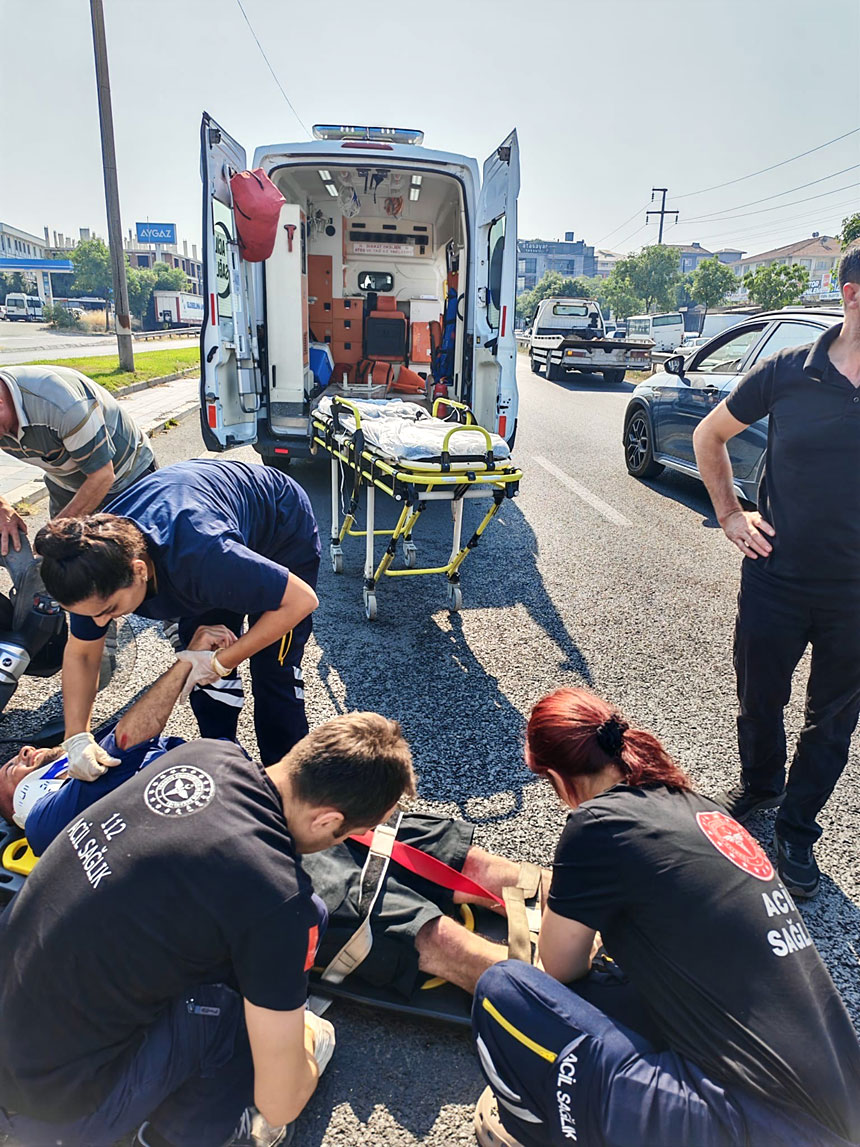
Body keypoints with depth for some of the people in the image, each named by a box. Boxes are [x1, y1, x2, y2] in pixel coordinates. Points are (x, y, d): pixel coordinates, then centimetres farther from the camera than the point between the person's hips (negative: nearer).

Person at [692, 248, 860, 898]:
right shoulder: (788, 373, -7)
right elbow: (709, 435, 9)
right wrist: (729, 512, 2)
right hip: (775, 577, 0)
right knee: (760, 699, 17)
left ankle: (797, 830, 36)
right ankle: (759, 786, 46)